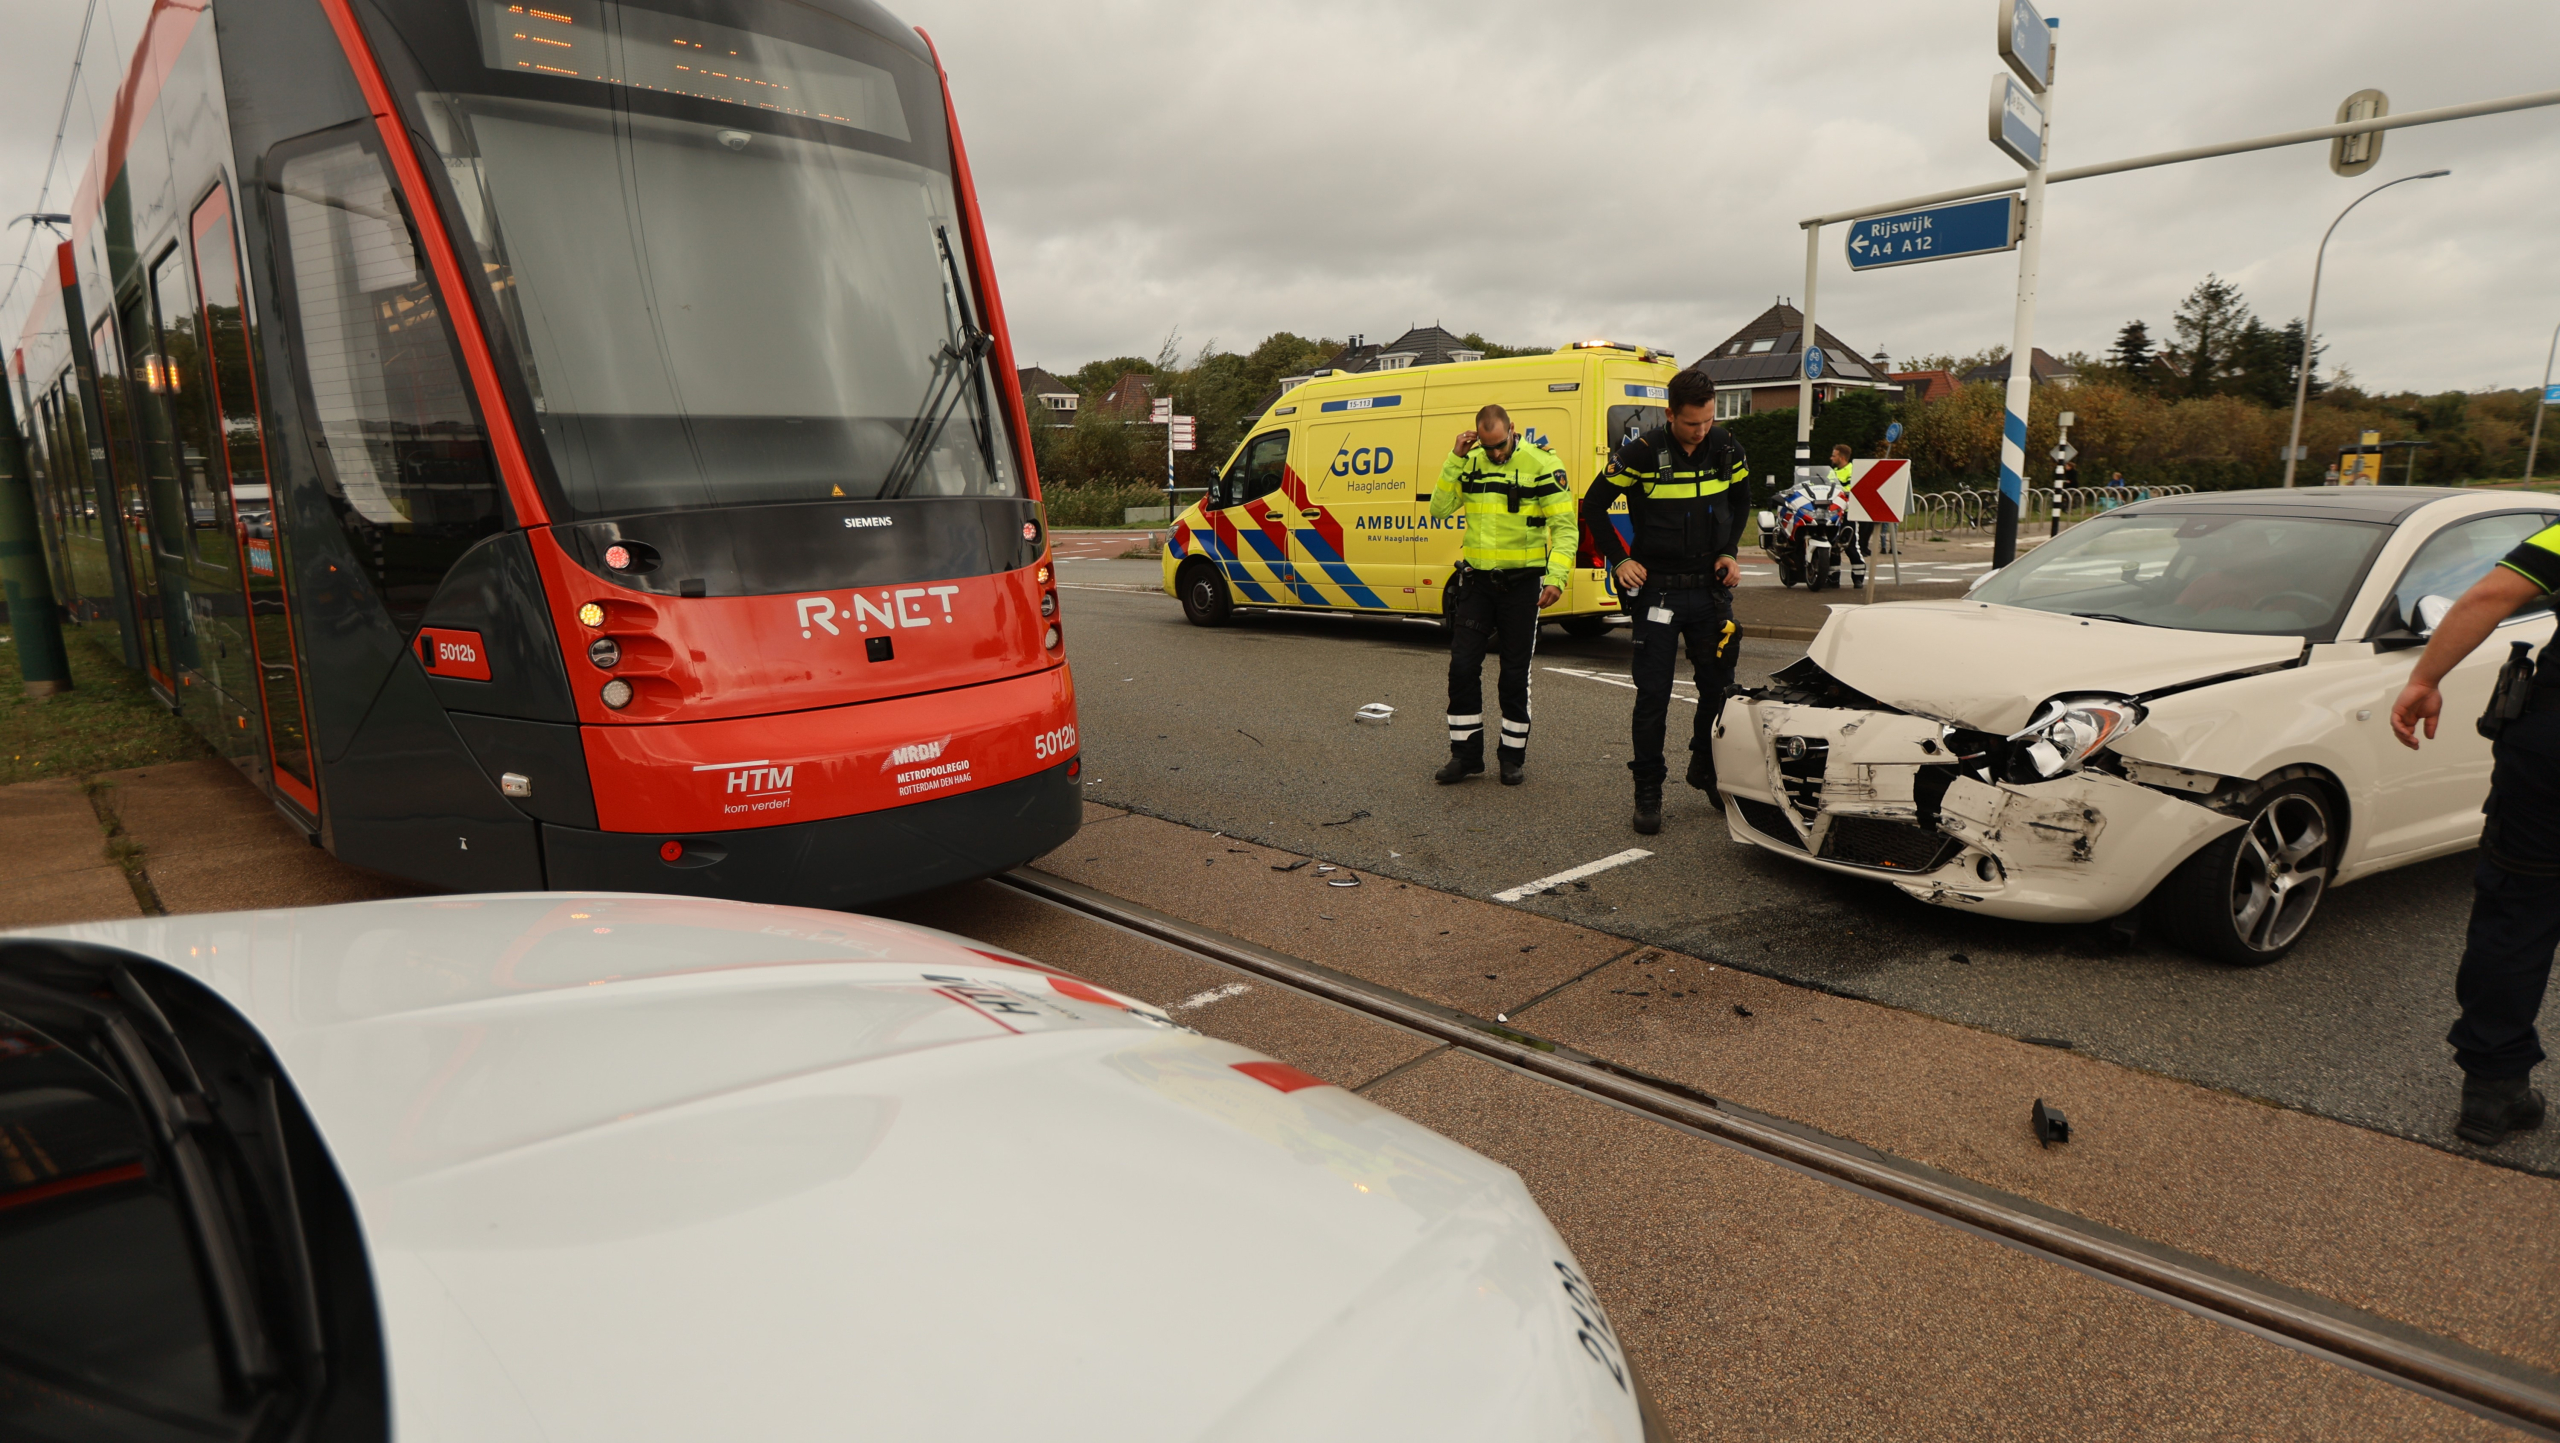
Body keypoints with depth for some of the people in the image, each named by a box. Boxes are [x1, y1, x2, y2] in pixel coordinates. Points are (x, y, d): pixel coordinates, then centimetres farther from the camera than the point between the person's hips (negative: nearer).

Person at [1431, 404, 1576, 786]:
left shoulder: (1542, 465, -8)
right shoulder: (1470, 463, 5)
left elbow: (1564, 527, -9)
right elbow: (1440, 508, 0)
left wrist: (1556, 577, -20)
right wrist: (1455, 458, -8)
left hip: (1521, 583, -3)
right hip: (1476, 581, 3)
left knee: (1515, 674, 5)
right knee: (1462, 667, 1)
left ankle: (1513, 757, 19)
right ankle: (1466, 755, 13)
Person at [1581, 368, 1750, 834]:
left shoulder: (1726, 449, 1)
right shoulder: (1642, 453, -12)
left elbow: (1741, 501, 20)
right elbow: (1593, 505, -2)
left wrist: (1730, 552, 7)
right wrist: (1619, 560, -8)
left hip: (1710, 588, 4)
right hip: (1657, 590, -4)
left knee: (1719, 686, 10)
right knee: (1653, 694, -1)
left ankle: (1708, 771, 31)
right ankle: (1648, 791, 10)